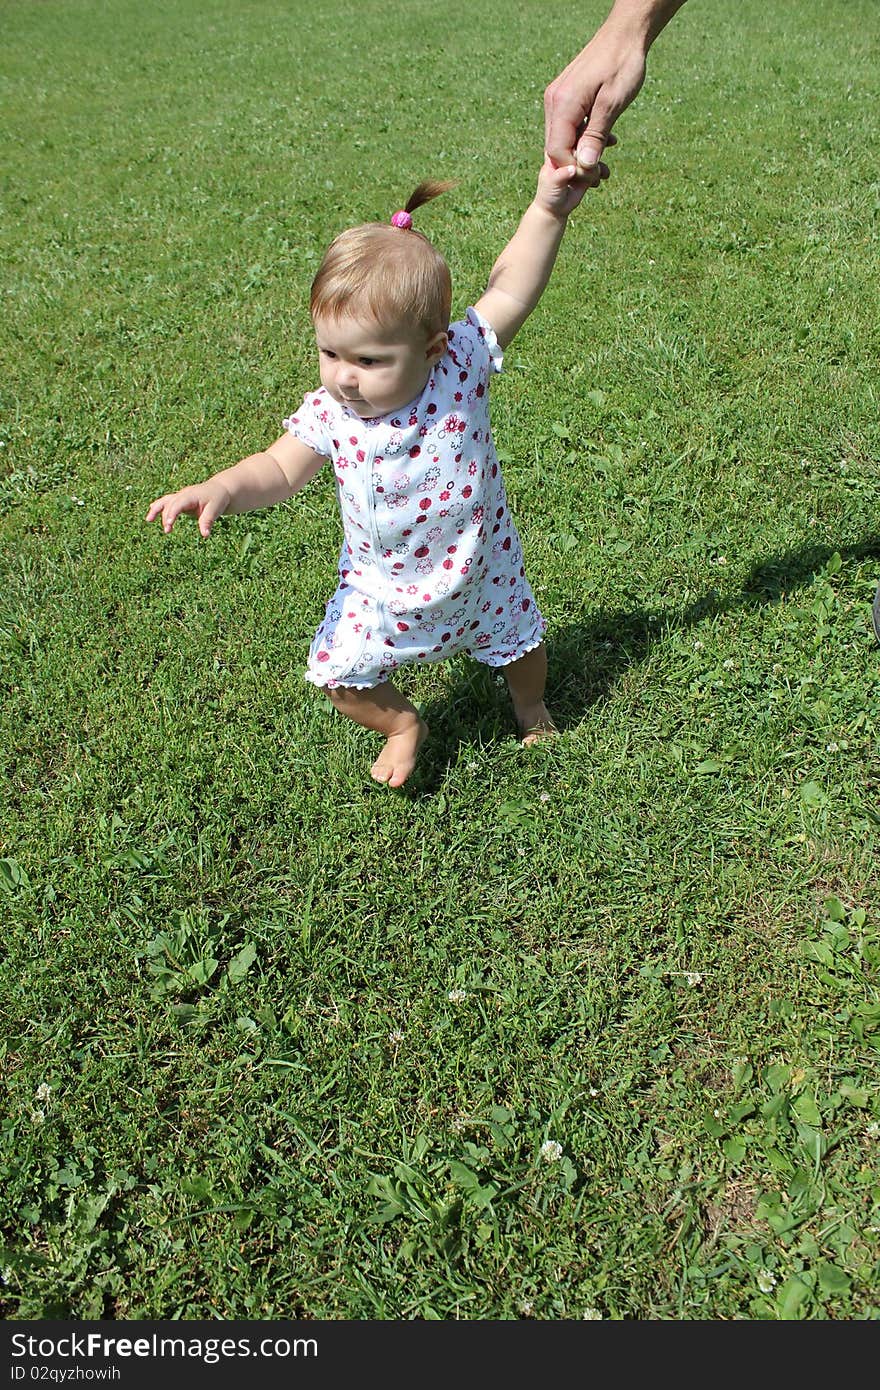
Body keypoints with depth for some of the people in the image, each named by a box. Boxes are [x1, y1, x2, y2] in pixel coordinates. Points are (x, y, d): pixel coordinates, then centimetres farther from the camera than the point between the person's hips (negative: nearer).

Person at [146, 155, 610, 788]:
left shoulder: (461, 366, -24)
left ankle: (530, 704, 59)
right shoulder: (330, 412, -21)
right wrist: (220, 489, -30)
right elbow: (279, 470, -12)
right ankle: (404, 726, 35)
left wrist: (547, 211, -27)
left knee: (521, 643, 21)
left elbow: (508, 290, -18)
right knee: (339, 674, 2)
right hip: (384, 592, 1)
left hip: (481, 570, 0)